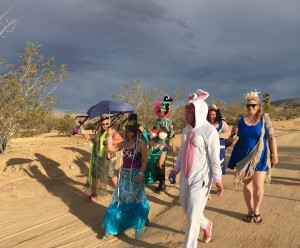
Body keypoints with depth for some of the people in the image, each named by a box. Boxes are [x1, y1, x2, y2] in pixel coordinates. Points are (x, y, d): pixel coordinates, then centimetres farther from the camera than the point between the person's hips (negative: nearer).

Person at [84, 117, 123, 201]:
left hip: (108, 157, -6)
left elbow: (121, 140, -15)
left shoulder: (112, 132, -11)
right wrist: (89, 138, 5)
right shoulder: (99, 132, 7)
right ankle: (94, 193, 26)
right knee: (95, 174, 10)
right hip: (98, 157, 6)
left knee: (110, 174, 6)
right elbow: (96, 142, 21)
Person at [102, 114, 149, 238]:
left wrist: (141, 173, -22)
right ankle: (112, 226, 17)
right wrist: (110, 136, -3)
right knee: (120, 199, 9)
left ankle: (138, 222, 38)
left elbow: (144, 160, -14)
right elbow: (111, 149, 2)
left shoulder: (141, 144, -11)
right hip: (124, 174, 5)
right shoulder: (124, 143, 6)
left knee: (135, 199, 12)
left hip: (135, 175, -5)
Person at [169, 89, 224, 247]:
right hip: (185, 177, 7)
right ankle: (206, 224, 49)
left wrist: (217, 179, -14)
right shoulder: (186, 130, 5)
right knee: (187, 210, 21)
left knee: (193, 216, -1)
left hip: (200, 179, -7)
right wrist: (176, 169, 17)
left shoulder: (209, 131, -15)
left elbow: (215, 157, -14)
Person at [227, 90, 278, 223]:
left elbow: (272, 137, -5)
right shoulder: (240, 120, 2)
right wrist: (233, 136, -14)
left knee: (258, 185, -5)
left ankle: (257, 210, 22)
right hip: (244, 157, 3)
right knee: (246, 184, 11)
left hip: (260, 157, -2)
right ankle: (250, 210, 29)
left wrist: (274, 155, -7)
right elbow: (232, 135, 9)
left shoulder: (265, 119, -4)